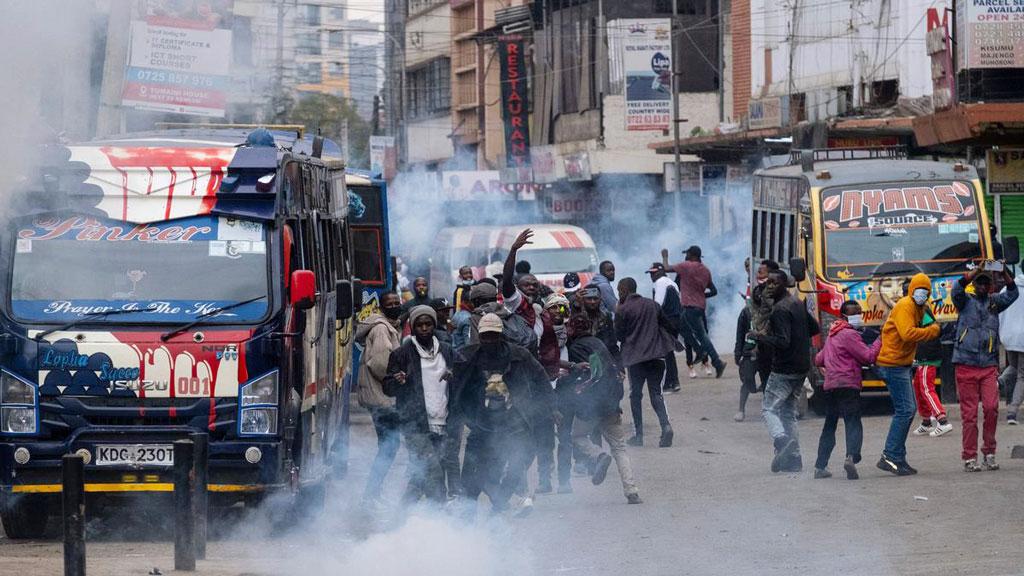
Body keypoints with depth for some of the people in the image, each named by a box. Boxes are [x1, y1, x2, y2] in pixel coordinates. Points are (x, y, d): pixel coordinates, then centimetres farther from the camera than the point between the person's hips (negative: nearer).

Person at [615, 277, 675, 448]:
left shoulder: (622, 310, -6)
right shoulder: (652, 305, 9)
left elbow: (618, 335, -2)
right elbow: (666, 325, 12)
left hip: (634, 357, -3)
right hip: (656, 355, 3)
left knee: (635, 395, 9)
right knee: (656, 393, 6)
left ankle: (638, 435, 8)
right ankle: (666, 426, -17)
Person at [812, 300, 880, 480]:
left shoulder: (832, 334, 21)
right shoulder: (850, 335, -7)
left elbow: (819, 360, 31)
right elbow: (868, 357, -12)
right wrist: (880, 341, -2)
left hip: (830, 385, 8)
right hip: (848, 384, -8)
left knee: (829, 426, 16)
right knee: (853, 423, -14)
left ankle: (820, 466, 15)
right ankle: (851, 457, -36)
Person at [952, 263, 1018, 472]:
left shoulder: (994, 302, 14)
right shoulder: (965, 301, 6)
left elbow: (1012, 294, 3)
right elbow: (957, 289, -13)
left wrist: (1004, 273, -13)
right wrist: (978, 270, -21)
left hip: (989, 366, 2)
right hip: (966, 365, -2)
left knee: (991, 408, -10)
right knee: (969, 413, -1)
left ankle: (989, 453, 1)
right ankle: (969, 458, 3)